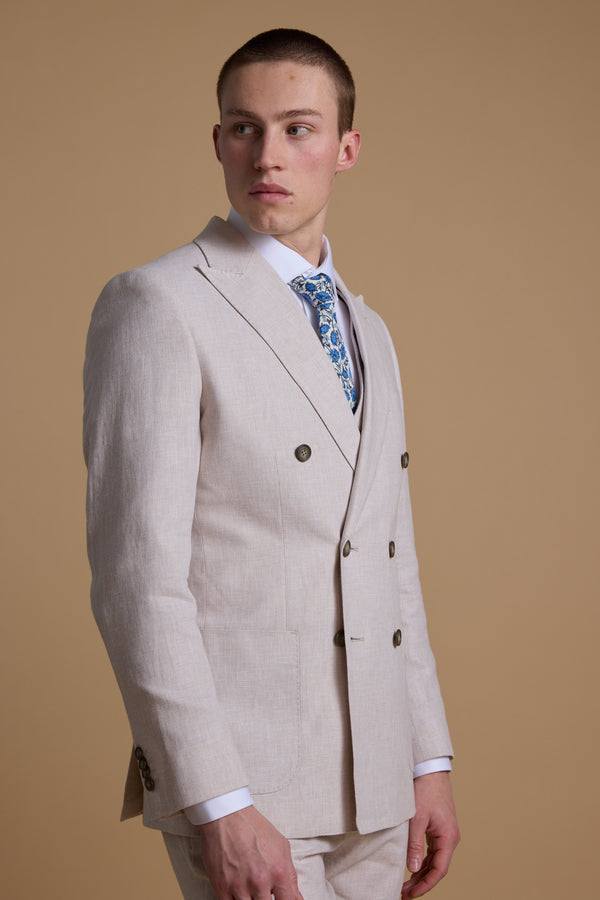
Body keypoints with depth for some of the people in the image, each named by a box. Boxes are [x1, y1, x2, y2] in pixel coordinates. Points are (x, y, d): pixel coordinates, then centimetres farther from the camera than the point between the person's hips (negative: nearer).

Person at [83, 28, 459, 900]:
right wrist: (218, 806, -19)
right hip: (238, 778, -7)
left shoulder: (368, 333, 16)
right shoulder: (157, 304, -8)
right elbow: (137, 573, -15)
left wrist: (430, 763, 13)